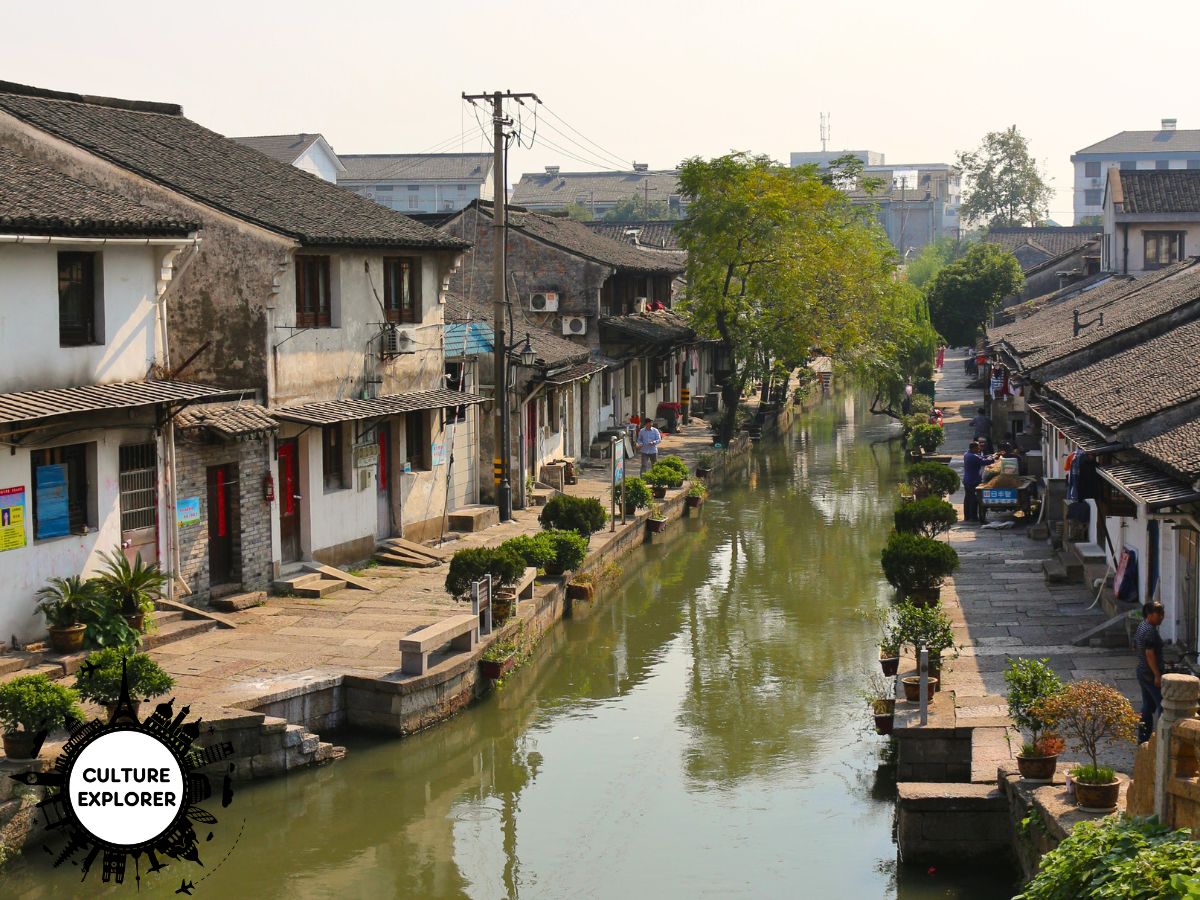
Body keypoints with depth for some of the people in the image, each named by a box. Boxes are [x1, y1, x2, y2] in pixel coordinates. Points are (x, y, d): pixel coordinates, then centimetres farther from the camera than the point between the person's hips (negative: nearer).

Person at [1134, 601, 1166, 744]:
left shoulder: (1141, 627, 11)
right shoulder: (1150, 630, -20)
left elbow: (1135, 649, 21)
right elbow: (1150, 653, -25)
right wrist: (1157, 675, -23)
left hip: (1142, 672, 10)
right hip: (1151, 673, -10)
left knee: (1147, 706, 15)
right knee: (1163, 706, -5)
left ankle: (1143, 737, 19)